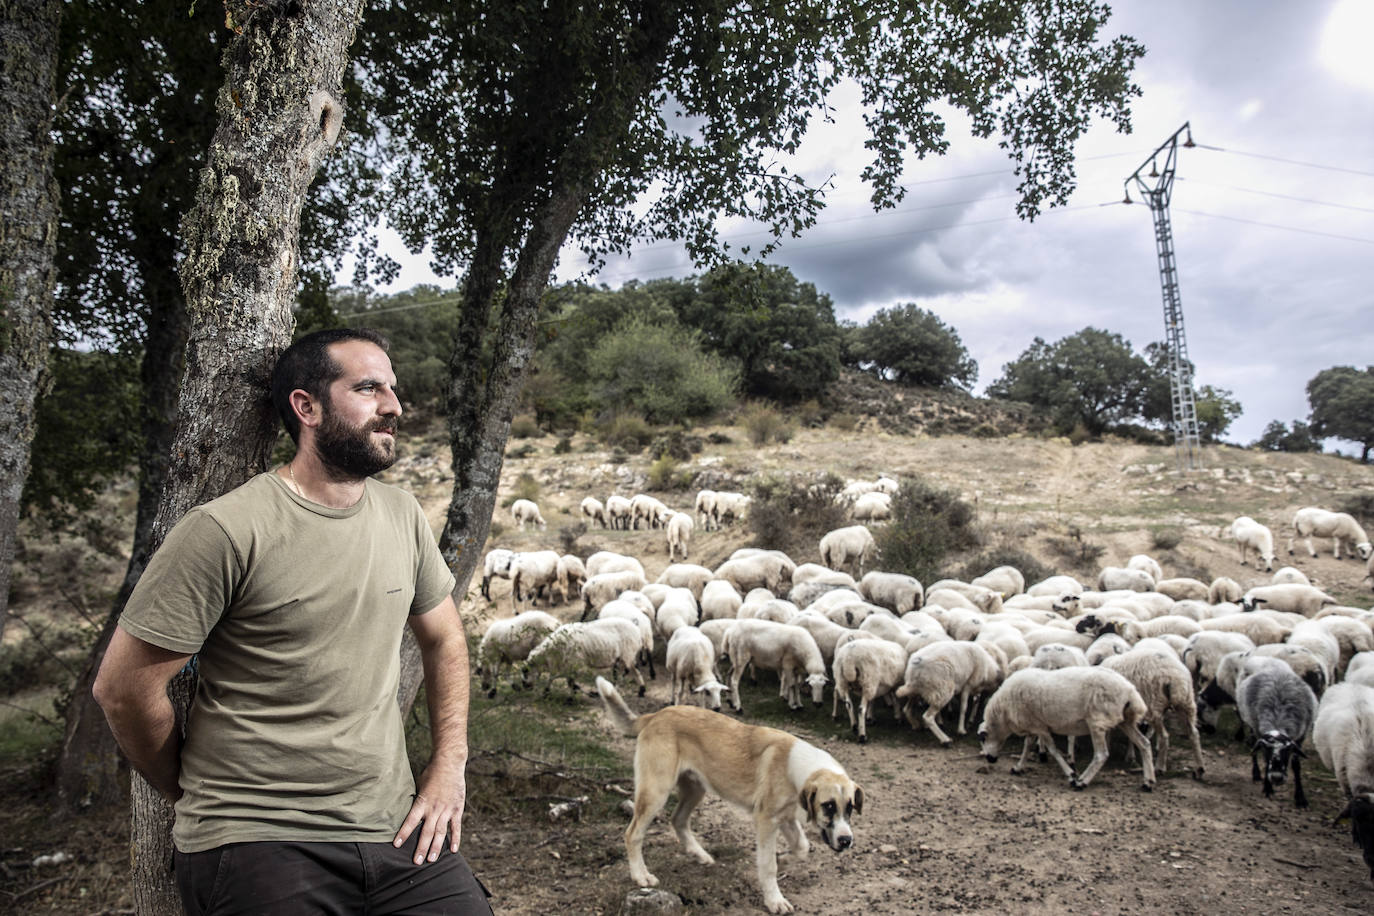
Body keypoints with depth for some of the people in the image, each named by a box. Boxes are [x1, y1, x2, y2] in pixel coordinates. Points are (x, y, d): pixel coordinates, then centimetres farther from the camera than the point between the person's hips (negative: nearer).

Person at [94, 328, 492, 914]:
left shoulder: (402, 515, 4)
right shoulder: (226, 530, -15)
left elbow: (443, 639, 16)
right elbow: (122, 686, -9)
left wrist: (449, 763, 7)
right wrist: (197, 796, 4)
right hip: (257, 842, -5)